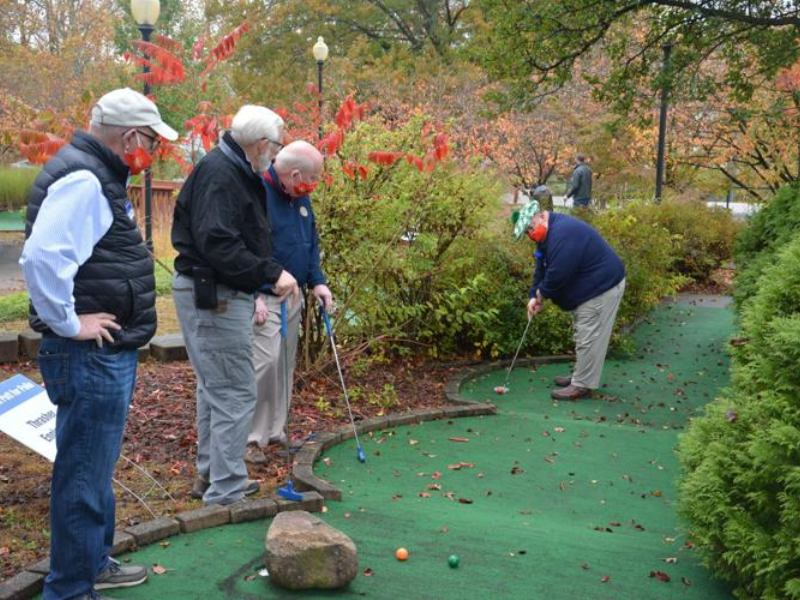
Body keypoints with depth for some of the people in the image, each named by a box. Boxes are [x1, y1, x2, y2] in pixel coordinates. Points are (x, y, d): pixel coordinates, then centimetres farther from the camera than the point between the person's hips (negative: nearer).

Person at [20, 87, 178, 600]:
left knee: (97, 466, 21)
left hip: (109, 353, 11)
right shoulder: (81, 179, -18)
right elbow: (42, 256, -31)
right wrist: (68, 323, -21)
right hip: (90, 356, -11)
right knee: (84, 473, 0)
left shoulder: (99, 176, 15)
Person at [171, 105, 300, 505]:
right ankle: (225, 493, 1)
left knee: (215, 387, 19)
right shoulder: (218, 173, -18)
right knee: (235, 393, -7)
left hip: (220, 293, 11)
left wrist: (266, 278, 10)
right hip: (213, 295, -11)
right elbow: (217, 243, -27)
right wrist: (272, 273, -25)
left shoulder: (236, 172, 15)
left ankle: (211, 476, 32)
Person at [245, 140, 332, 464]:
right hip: (264, 299, -8)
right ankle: (251, 437, -1)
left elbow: (311, 242, 20)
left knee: (285, 364, 12)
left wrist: (317, 281, 6)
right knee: (265, 361, -13)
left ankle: (275, 430, 23)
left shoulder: (300, 199, 11)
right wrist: (254, 295, -23)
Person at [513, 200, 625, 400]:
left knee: (589, 338, -5)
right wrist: (534, 296, -3)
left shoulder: (563, 233, -28)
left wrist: (541, 293, -13)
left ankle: (581, 385, 2)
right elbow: (542, 268, 9)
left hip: (602, 287, -11)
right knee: (583, 336, 20)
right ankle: (580, 376, 31)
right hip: (589, 288, 11)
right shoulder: (549, 234, 7)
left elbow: (557, 273, -30)